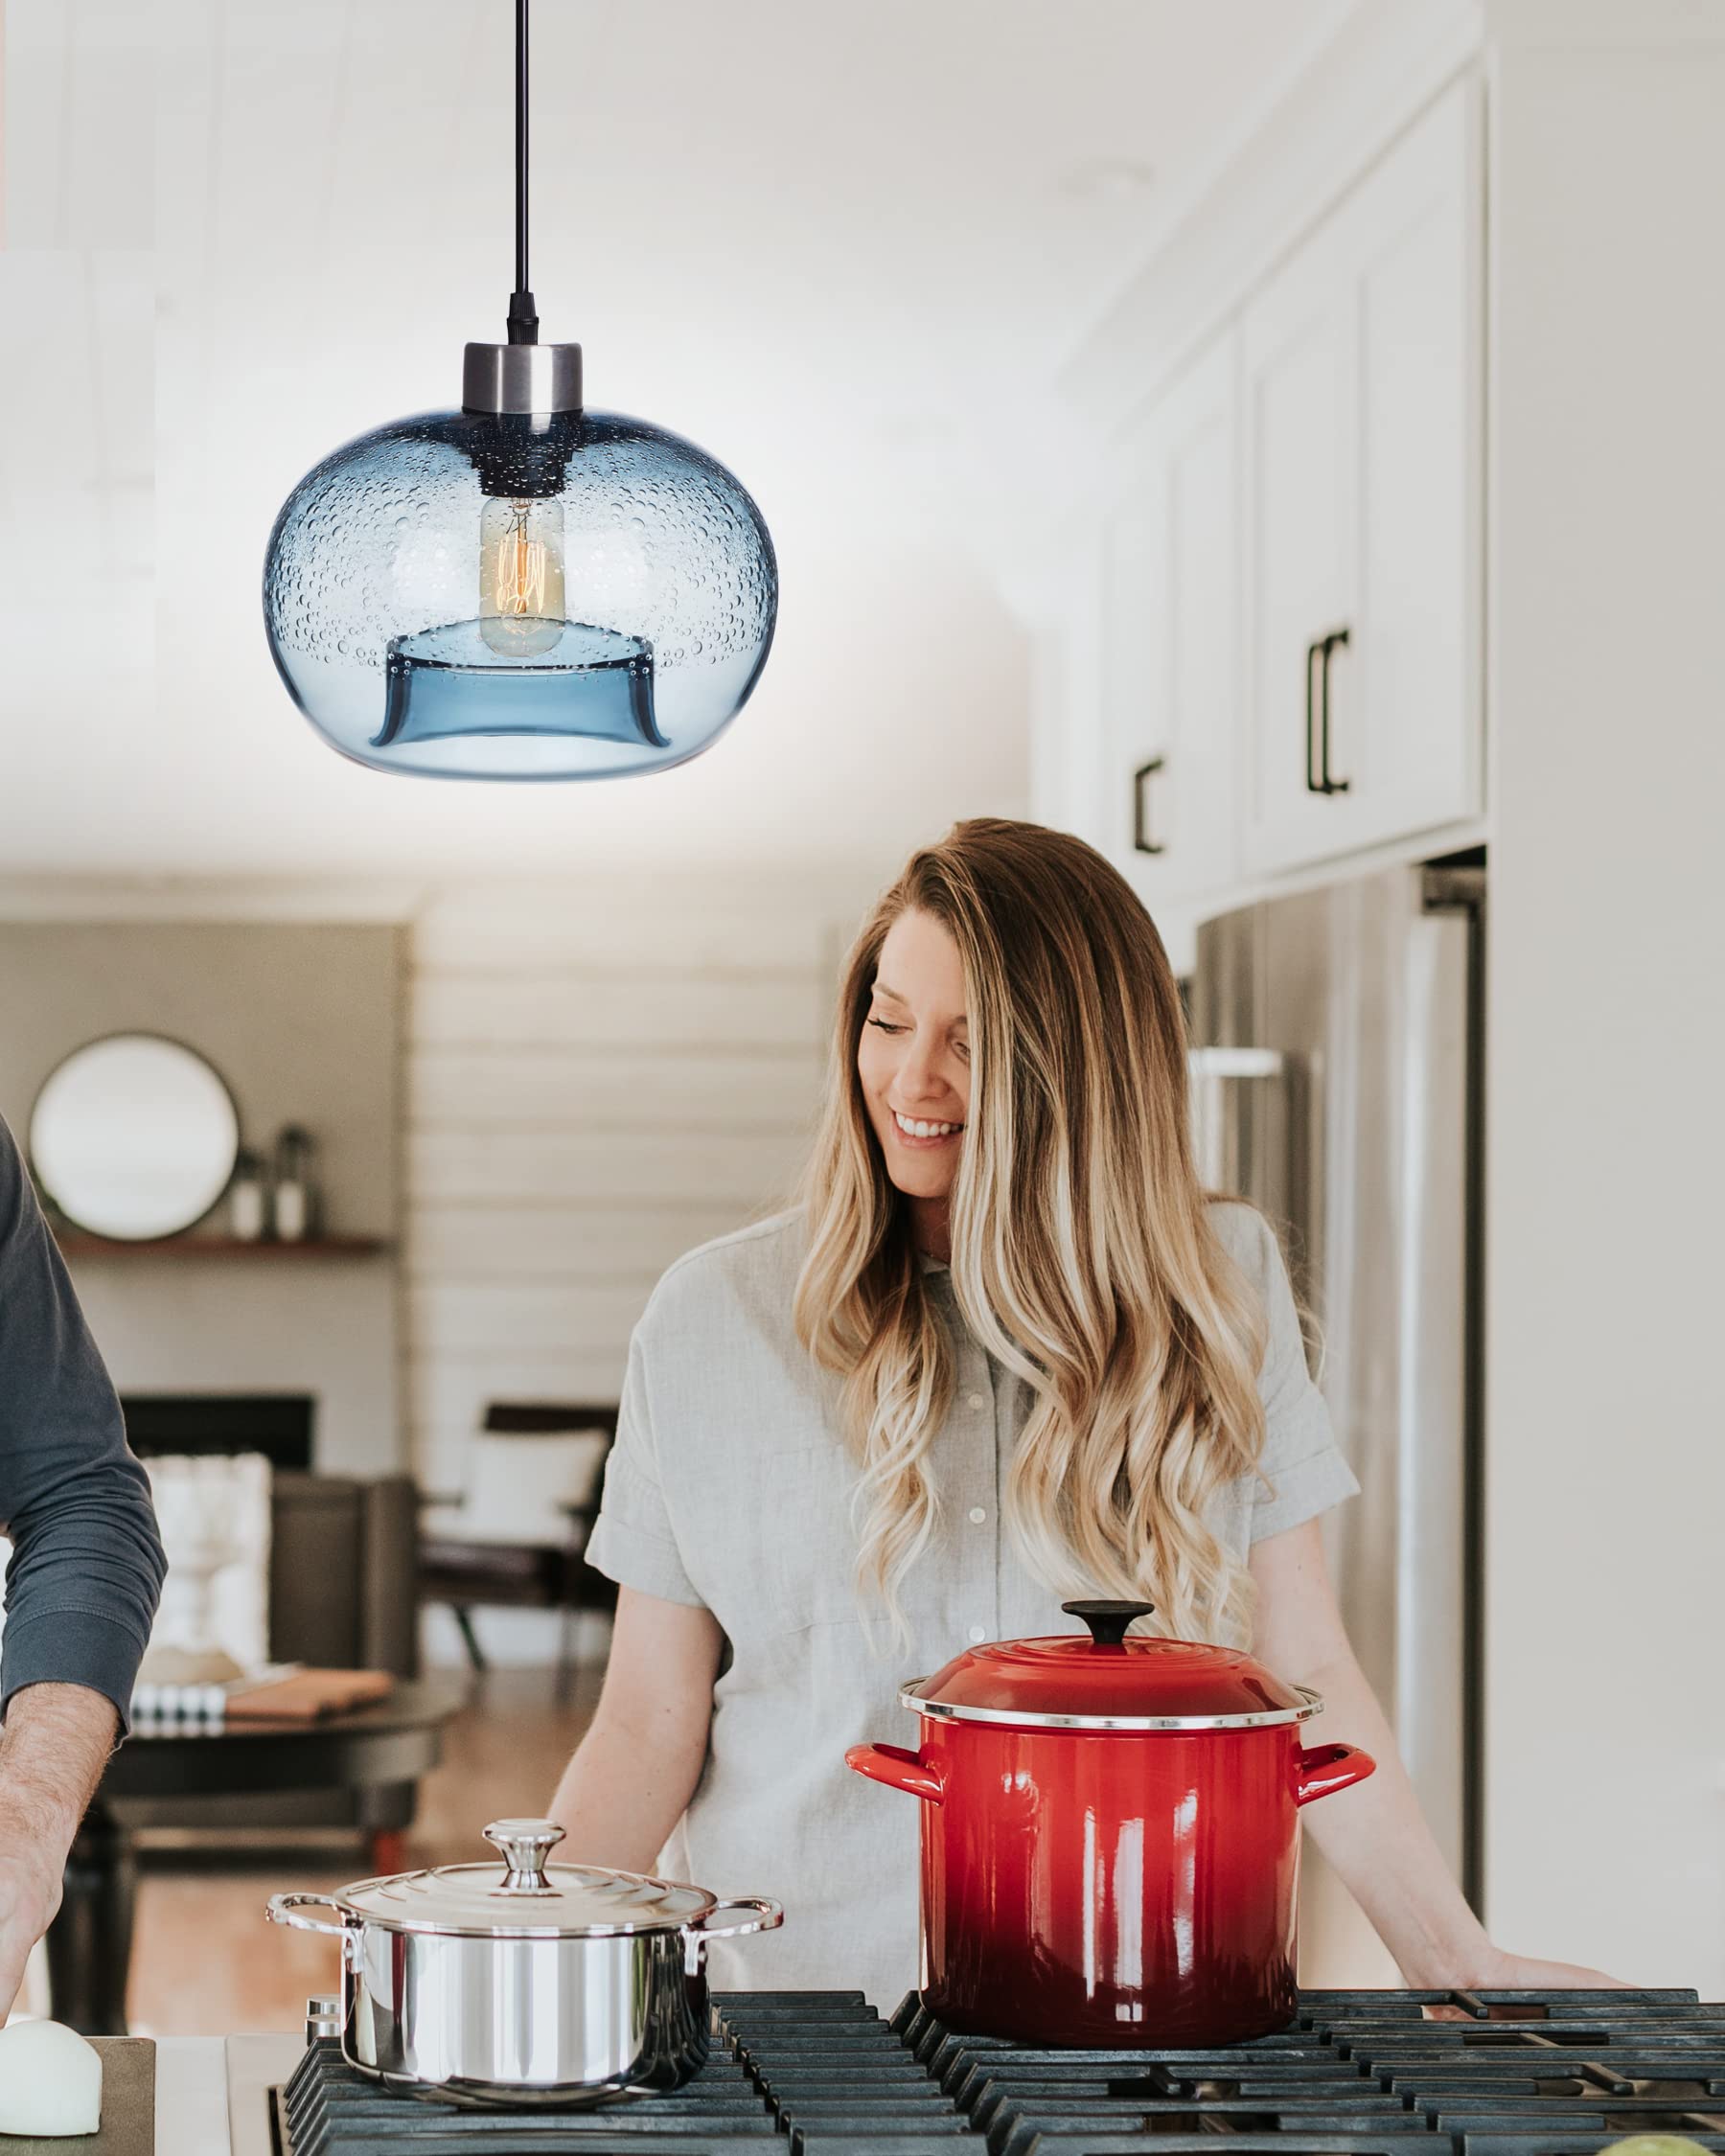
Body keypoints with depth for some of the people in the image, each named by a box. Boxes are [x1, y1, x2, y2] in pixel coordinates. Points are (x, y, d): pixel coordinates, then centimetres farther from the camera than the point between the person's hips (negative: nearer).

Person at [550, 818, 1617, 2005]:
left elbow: (1304, 1672, 10)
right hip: (797, 1986, 0)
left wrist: (1461, 1963, 5)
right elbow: (649, 1726, 6)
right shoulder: (714, 1317, 5)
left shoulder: (1219, 1289, 7)